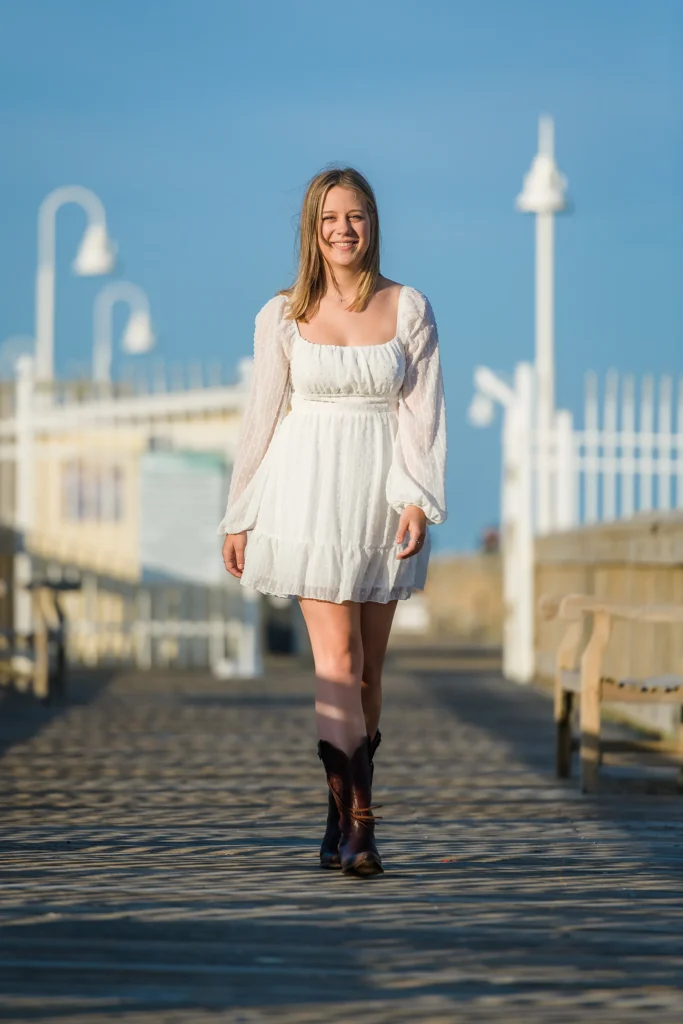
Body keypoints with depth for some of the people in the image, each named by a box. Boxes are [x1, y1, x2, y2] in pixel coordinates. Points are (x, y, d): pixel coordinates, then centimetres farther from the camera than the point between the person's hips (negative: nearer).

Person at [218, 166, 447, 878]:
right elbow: (262, 416, 7)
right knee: (337, 657, -11)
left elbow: (423, 412, 1)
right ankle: (357, 824, -15)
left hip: (383, 495, 2)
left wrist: (418, 500, -11)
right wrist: (239, 517, 7)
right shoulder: (282, 316, 3)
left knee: (369, 666, 5)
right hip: (310, 492, -1)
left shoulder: (409, 309, 4)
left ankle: (342, 823, 14)